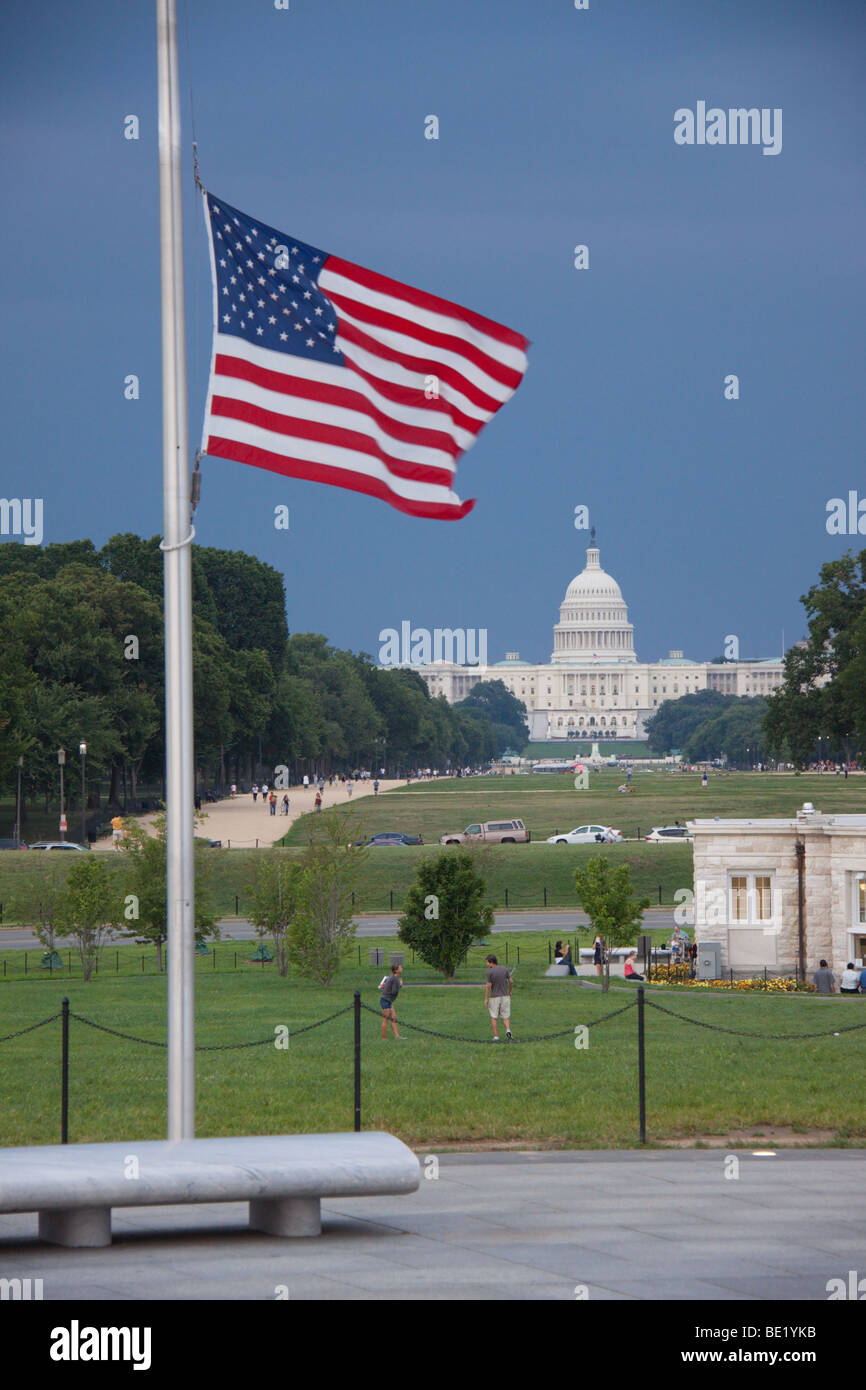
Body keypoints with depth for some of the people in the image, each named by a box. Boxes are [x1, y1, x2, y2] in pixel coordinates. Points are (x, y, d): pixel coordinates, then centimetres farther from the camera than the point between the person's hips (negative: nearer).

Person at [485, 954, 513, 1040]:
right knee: (506, 1017, 10)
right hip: (505, 996, 3)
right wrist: (510, 991, 20)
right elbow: (511, 981, 3)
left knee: (493, 1018, 9)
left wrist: (486, 999, -6)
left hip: (494, 997, -3)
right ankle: (508, 1030, -17)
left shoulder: (490, 971, -12)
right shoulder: (505, 969, 0)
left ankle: (496, 1037, 5)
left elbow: (488, 986, -13)